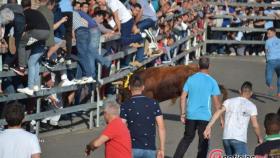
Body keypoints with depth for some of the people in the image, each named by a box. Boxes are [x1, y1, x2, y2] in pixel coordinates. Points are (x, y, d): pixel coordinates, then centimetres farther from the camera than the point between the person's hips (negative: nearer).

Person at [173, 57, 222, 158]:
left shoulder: (191, 79, 3)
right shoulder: (212, 81, -4)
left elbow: (182, 97, 1)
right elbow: (216, 102, -5)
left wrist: (183, 114, 8)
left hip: (191, 115, 3)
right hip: (205, 116, -3)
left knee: (187, 138, 18)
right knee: (203, 142, 5)